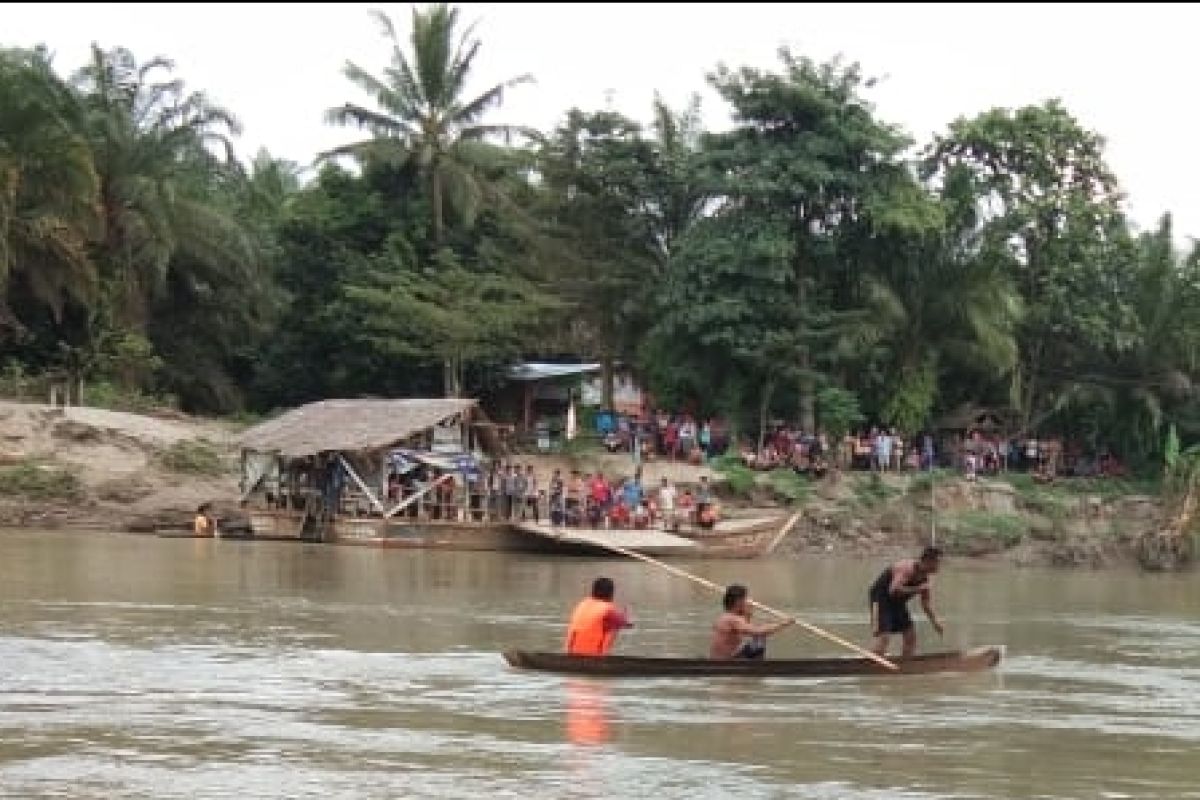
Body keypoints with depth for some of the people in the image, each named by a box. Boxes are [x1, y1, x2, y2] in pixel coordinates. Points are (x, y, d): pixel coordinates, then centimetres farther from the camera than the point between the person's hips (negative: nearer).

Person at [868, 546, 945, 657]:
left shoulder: (925, 576, 2)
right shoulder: (908, 568, -26)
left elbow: (926, 602, 13)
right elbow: (894, 590, -37)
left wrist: (935, 621, 7)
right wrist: (917, 589, -31)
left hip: (897, 602, 9)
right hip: (881, 598, -9)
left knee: (910, 635, 7)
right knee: (883, 635, -21)